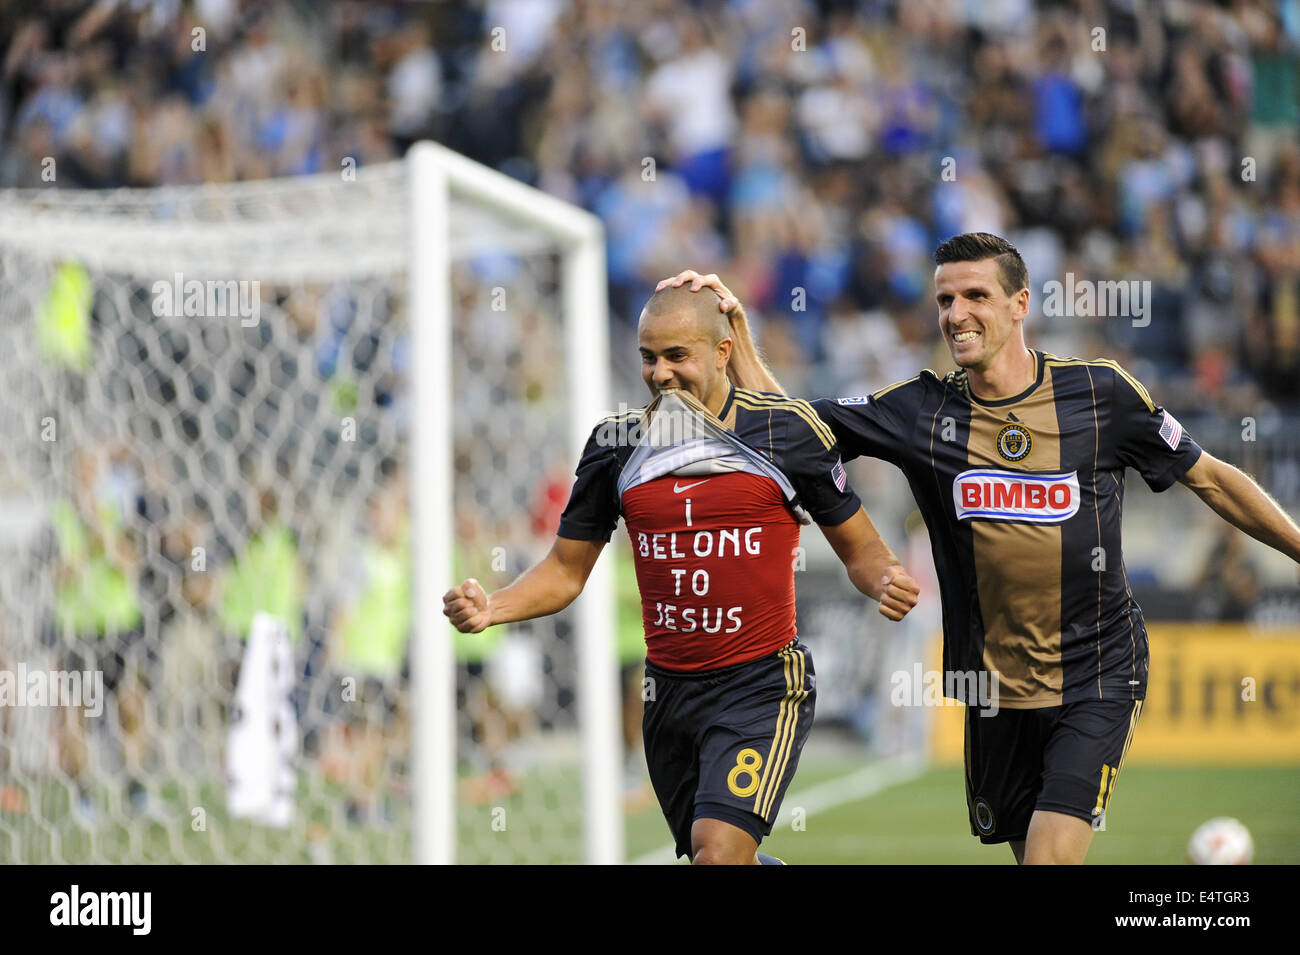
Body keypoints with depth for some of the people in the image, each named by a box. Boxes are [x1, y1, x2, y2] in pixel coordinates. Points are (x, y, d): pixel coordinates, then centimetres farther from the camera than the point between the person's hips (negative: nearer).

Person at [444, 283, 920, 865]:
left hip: (761, 685, -5)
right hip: (668, 688, 5)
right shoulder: (618, 443, 5)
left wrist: (884, 581, -19)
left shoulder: (787, 430, -4)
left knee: (719, 852, -22)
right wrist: (490, 609, -6)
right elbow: (567, 570, 12)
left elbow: (858, 547, 5)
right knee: (711, 857, 12)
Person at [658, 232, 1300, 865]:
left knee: (1051, 857, -18)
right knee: (1027, 849, 9)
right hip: (995, 689, 3)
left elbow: (1209, 478, 7)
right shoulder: (922, 412, -1)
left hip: (1097, 677, -3)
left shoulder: (1099, 394, -4)